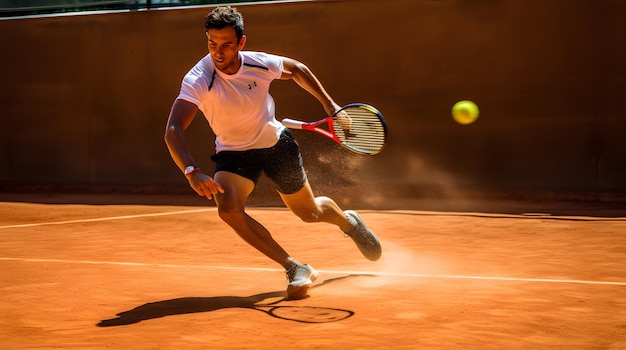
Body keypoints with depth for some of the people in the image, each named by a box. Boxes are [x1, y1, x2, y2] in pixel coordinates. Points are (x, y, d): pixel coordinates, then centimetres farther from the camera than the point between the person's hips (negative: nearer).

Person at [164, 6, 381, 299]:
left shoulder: (260, 64, -19)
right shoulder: (198, 81, -30)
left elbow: (297, 69, 5)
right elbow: (173, 130, -41)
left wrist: (329, 104, 3)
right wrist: (192, 172, -57)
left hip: (276, 143, 2)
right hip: (233, 153, -1)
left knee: (310, 212, 14)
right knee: (228, 208, -30)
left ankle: (349, 221, 53)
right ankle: (296, 269, -18)